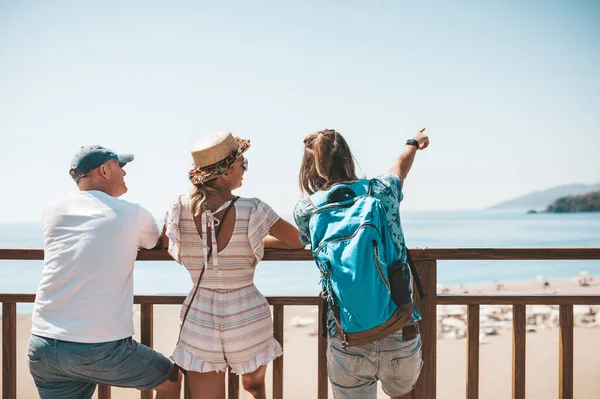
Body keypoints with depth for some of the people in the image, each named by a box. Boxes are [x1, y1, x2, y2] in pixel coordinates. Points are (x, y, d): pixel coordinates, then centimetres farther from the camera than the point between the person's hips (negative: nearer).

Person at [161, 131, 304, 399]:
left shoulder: (179, 209, -7)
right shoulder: (253, 211, -14)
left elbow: (167, 245, 14)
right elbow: (298, 241, 2)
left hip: (200, 319, 1)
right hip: (248, 315, -1)